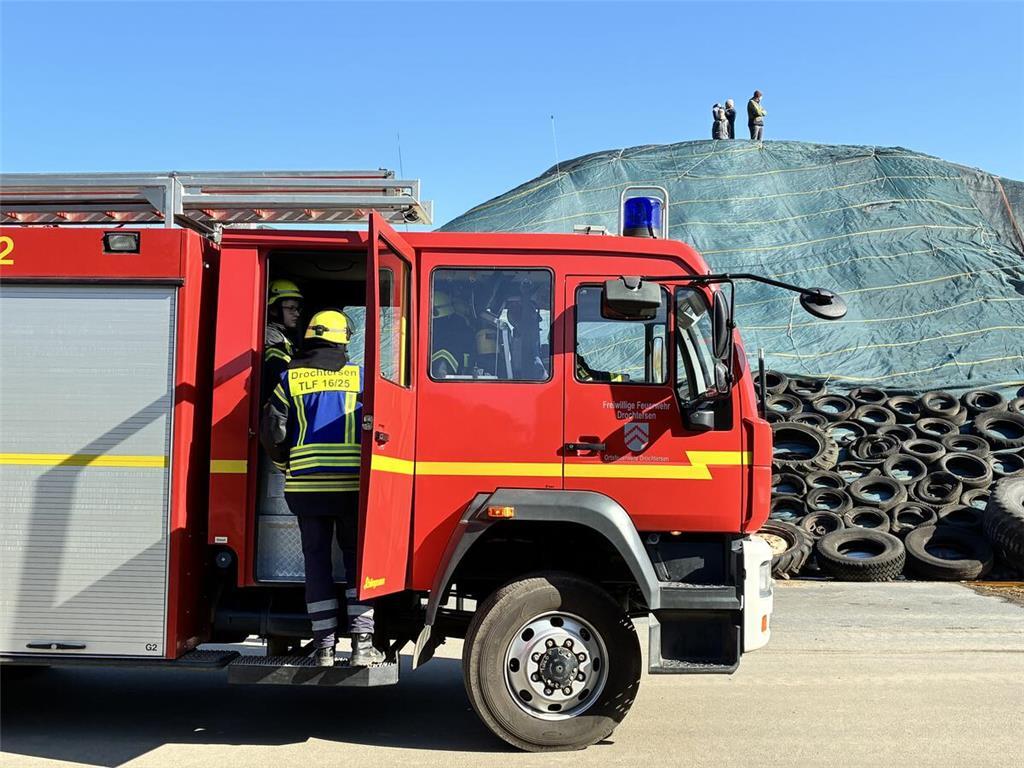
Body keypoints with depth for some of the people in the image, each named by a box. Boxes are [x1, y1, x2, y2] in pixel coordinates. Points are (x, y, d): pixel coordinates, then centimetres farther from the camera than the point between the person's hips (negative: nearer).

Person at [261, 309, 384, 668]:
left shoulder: (291, 377, 5)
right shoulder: (359, 376, 2)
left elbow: (273, 431, 2)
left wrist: (288, 460, 19)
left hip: (305, 482, 1)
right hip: (351, 482, -1)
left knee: (316, 558, 8)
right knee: (358, 556, 7)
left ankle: (324, 647, 9)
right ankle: (362, 644, 2)